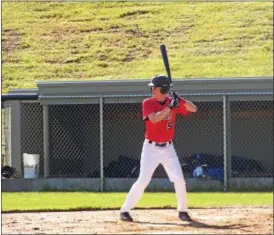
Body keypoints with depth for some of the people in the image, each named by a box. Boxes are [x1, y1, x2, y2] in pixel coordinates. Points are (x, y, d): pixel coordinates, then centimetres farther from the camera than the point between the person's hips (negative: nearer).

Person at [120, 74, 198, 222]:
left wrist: (180, 100, -19)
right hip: (151, 148, -3)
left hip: (168, 148, 3)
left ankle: (182, 210, 11)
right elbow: (154, 118, -27)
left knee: (179, 179, -4)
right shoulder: (148, 103, -10)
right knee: (143, 180, -8)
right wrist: (170, 106, -33)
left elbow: (193, 109, -3)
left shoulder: (173, 101, 0)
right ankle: (125, 210, 0)